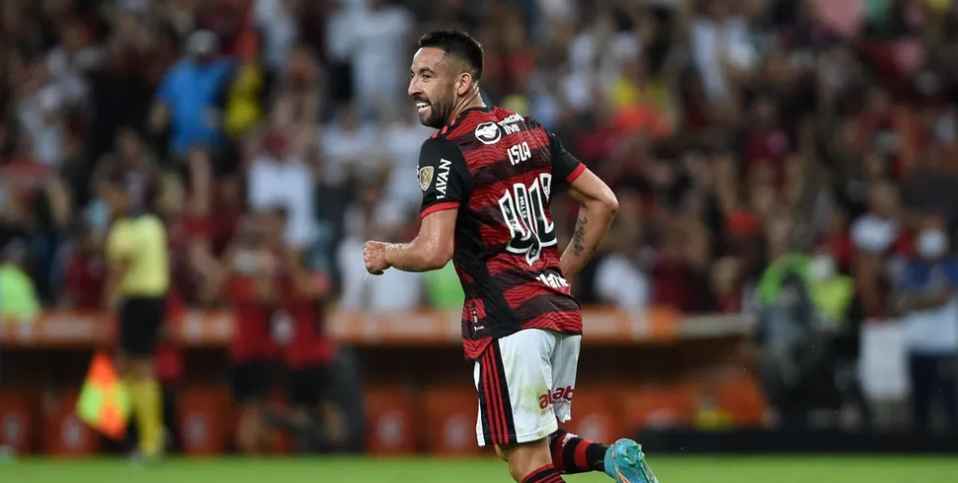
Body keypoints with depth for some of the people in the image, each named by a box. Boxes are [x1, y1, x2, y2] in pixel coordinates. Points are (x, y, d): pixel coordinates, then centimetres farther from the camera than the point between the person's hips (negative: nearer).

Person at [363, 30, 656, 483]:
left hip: (507, 320, -8)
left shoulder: (444, 150, -10)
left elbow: (434, 251, -19)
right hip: (560, 309, 8)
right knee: (541, 445, 20)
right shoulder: (532, 131, 13)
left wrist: (384, 255, 1)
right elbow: (603, 201, 16)